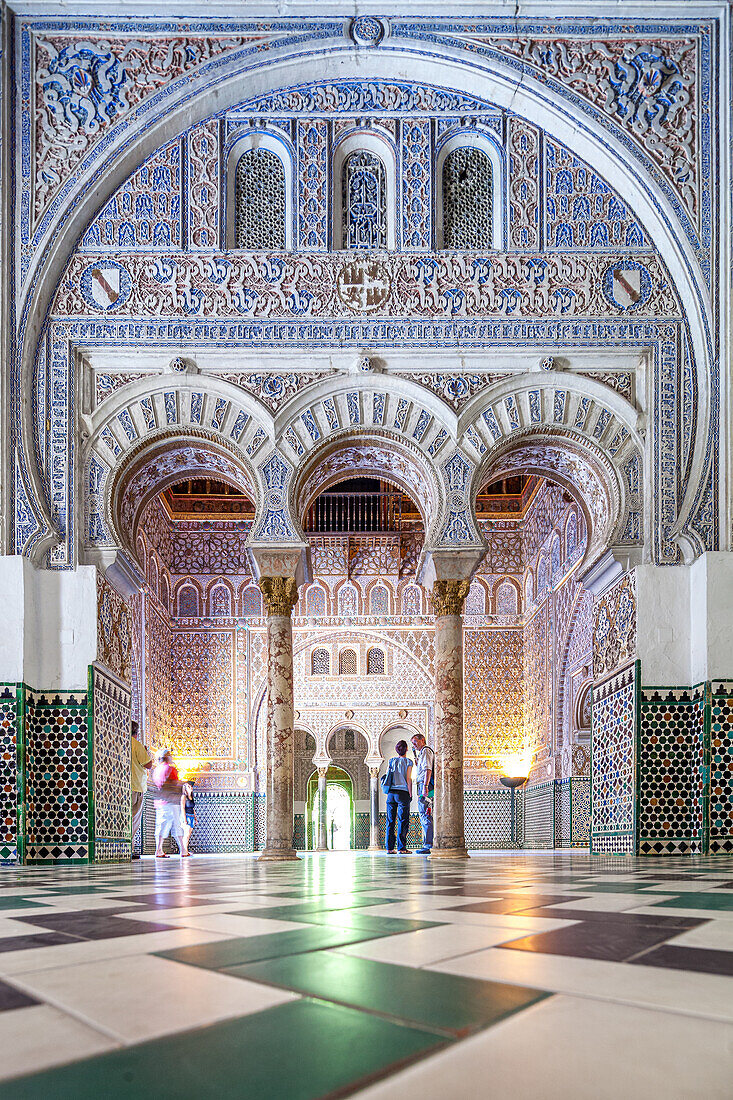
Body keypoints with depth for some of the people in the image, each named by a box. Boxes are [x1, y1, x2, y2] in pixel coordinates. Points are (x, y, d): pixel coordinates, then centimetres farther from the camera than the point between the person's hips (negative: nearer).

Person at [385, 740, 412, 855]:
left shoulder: (391, 761, 9)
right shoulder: (408, 762, -3)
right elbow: (408, 779, -6)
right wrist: (410, 794, -2)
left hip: (391, 793, 4)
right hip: (402, 793, -4)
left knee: (390, 820, 6)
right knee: (403, 821, -1)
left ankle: (390, 847, 5)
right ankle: (401, 848, -5)